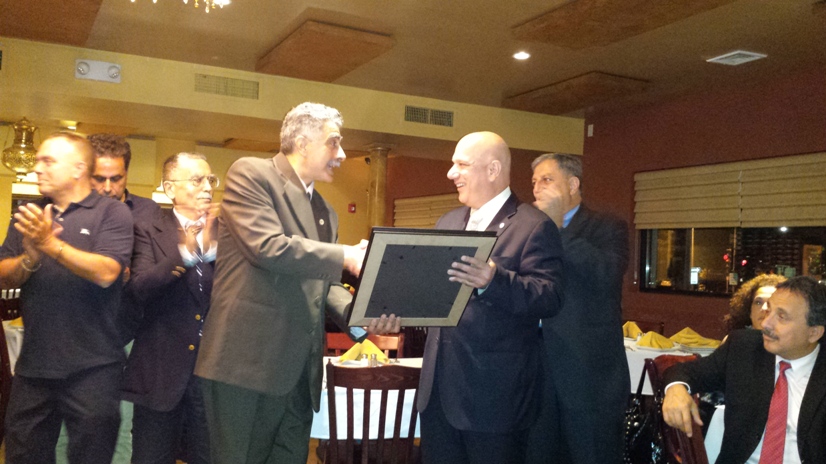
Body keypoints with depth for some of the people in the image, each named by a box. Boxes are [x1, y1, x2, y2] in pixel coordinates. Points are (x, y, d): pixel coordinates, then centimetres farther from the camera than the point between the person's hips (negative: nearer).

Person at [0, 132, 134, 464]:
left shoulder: (112, 213, -5)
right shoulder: (29, 215, 11)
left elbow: (106, 273, -18)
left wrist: (51, 244, -25)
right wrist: (30, 257, -15)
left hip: (91, 368, -5)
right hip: (33, 364, 5)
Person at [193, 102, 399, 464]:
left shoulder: (325, 212, 18)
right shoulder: (250, 173, -3)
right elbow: (267, 247, -18)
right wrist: (346, 257, -14)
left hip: (300, 370, 7)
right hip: (248, 361, -7)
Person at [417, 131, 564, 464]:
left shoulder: (534, 227, -10)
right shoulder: (448, 222, 14)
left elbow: (550, 298, -19)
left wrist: (494, 280, -35)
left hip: (494, 391, -7)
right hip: (439, 387, 7)